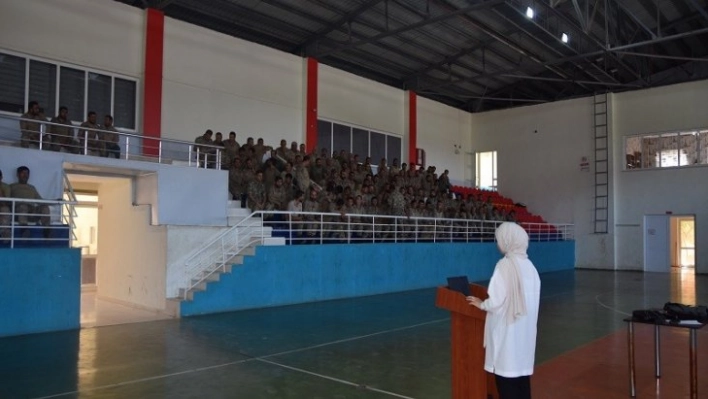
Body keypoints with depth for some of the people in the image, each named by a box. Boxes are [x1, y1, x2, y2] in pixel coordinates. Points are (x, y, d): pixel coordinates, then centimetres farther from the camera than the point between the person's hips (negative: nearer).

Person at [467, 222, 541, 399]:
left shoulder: (505, 265, -17)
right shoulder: (529, 265, 5)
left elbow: (496, 301, -19)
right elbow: (531, 296, 12)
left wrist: (481, 304, 1)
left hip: (507, 330, -7)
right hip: (525, 329, 8)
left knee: (506, 373, 2)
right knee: (521, 369, 15)